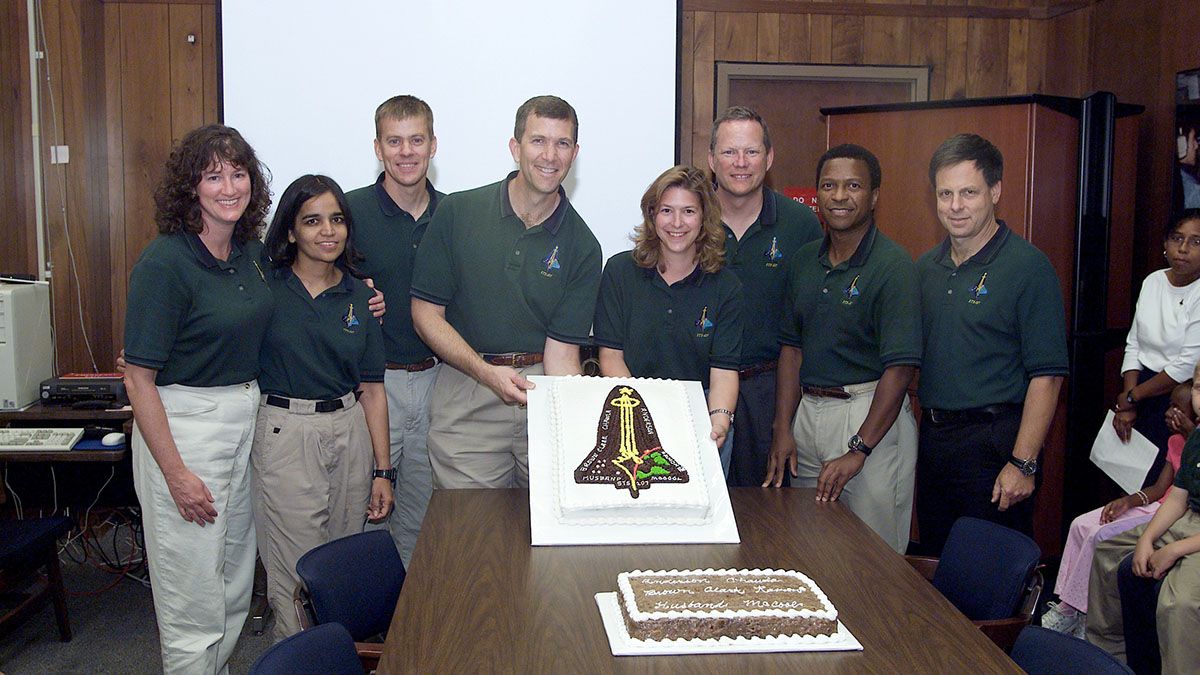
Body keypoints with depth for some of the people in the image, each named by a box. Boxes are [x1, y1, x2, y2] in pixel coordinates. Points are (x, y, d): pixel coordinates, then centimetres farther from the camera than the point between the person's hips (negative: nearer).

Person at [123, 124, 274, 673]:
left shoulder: (251, 250, 4)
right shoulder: (164, 262, -17)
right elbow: (139, 380, -17)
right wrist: (176, 473, -19)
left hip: (246, 417, 7)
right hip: (181, 423, -7)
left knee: (236, 581, 19)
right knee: (193, 592, 3)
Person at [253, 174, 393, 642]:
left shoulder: (360, 297, 7)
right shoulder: (265, 286, -2)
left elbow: (371, 390, 8)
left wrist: (382, 470, 6)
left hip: (351, 432, 3)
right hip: (285, 432, -3)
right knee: (297, 580, -1)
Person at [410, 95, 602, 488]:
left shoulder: (582, 247, 0)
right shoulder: (457, 213, -2)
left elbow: (561, 349, -3)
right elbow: (426, 312, -2)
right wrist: (487, 372, -15)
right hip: (466, 400, -1)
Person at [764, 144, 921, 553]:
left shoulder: (893, 266, -11)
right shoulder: (804, 262, 9)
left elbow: (899, 368, -16)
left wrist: (858, 450, -20)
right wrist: (783, 429, 3)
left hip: (870, 415, -6)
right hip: (807, 411, 6)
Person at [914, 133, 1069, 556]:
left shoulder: (1028, 266, -10)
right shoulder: (926, 267, 9)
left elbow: (1047, 374, -14)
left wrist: (1022, 463, -18)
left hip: (994, 440, -6)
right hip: (932, 437, 6)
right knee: (935, 566, 16)